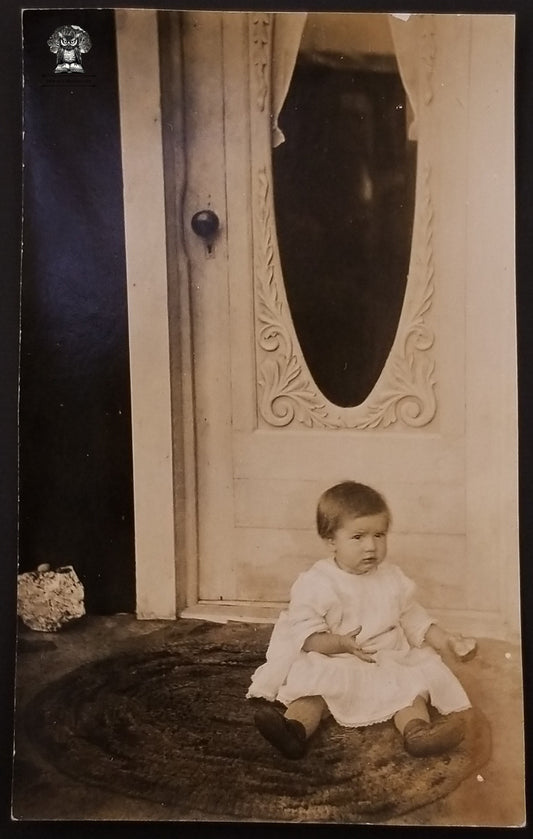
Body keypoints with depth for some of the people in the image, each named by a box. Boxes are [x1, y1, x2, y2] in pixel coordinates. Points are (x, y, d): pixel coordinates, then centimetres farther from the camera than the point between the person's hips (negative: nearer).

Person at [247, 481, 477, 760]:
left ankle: (416, 728, -47)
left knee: (416, 678, -23)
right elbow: (306, 635, -11)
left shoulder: (393, 578, 11)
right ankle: (295, 727, -52)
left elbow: (413, 619, 20)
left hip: (390, 664, 3)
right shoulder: (316, 583, -5)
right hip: (336, 667, -3)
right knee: (311, 682, -29)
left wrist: (448, 640, 8)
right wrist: (342, 644, -25)